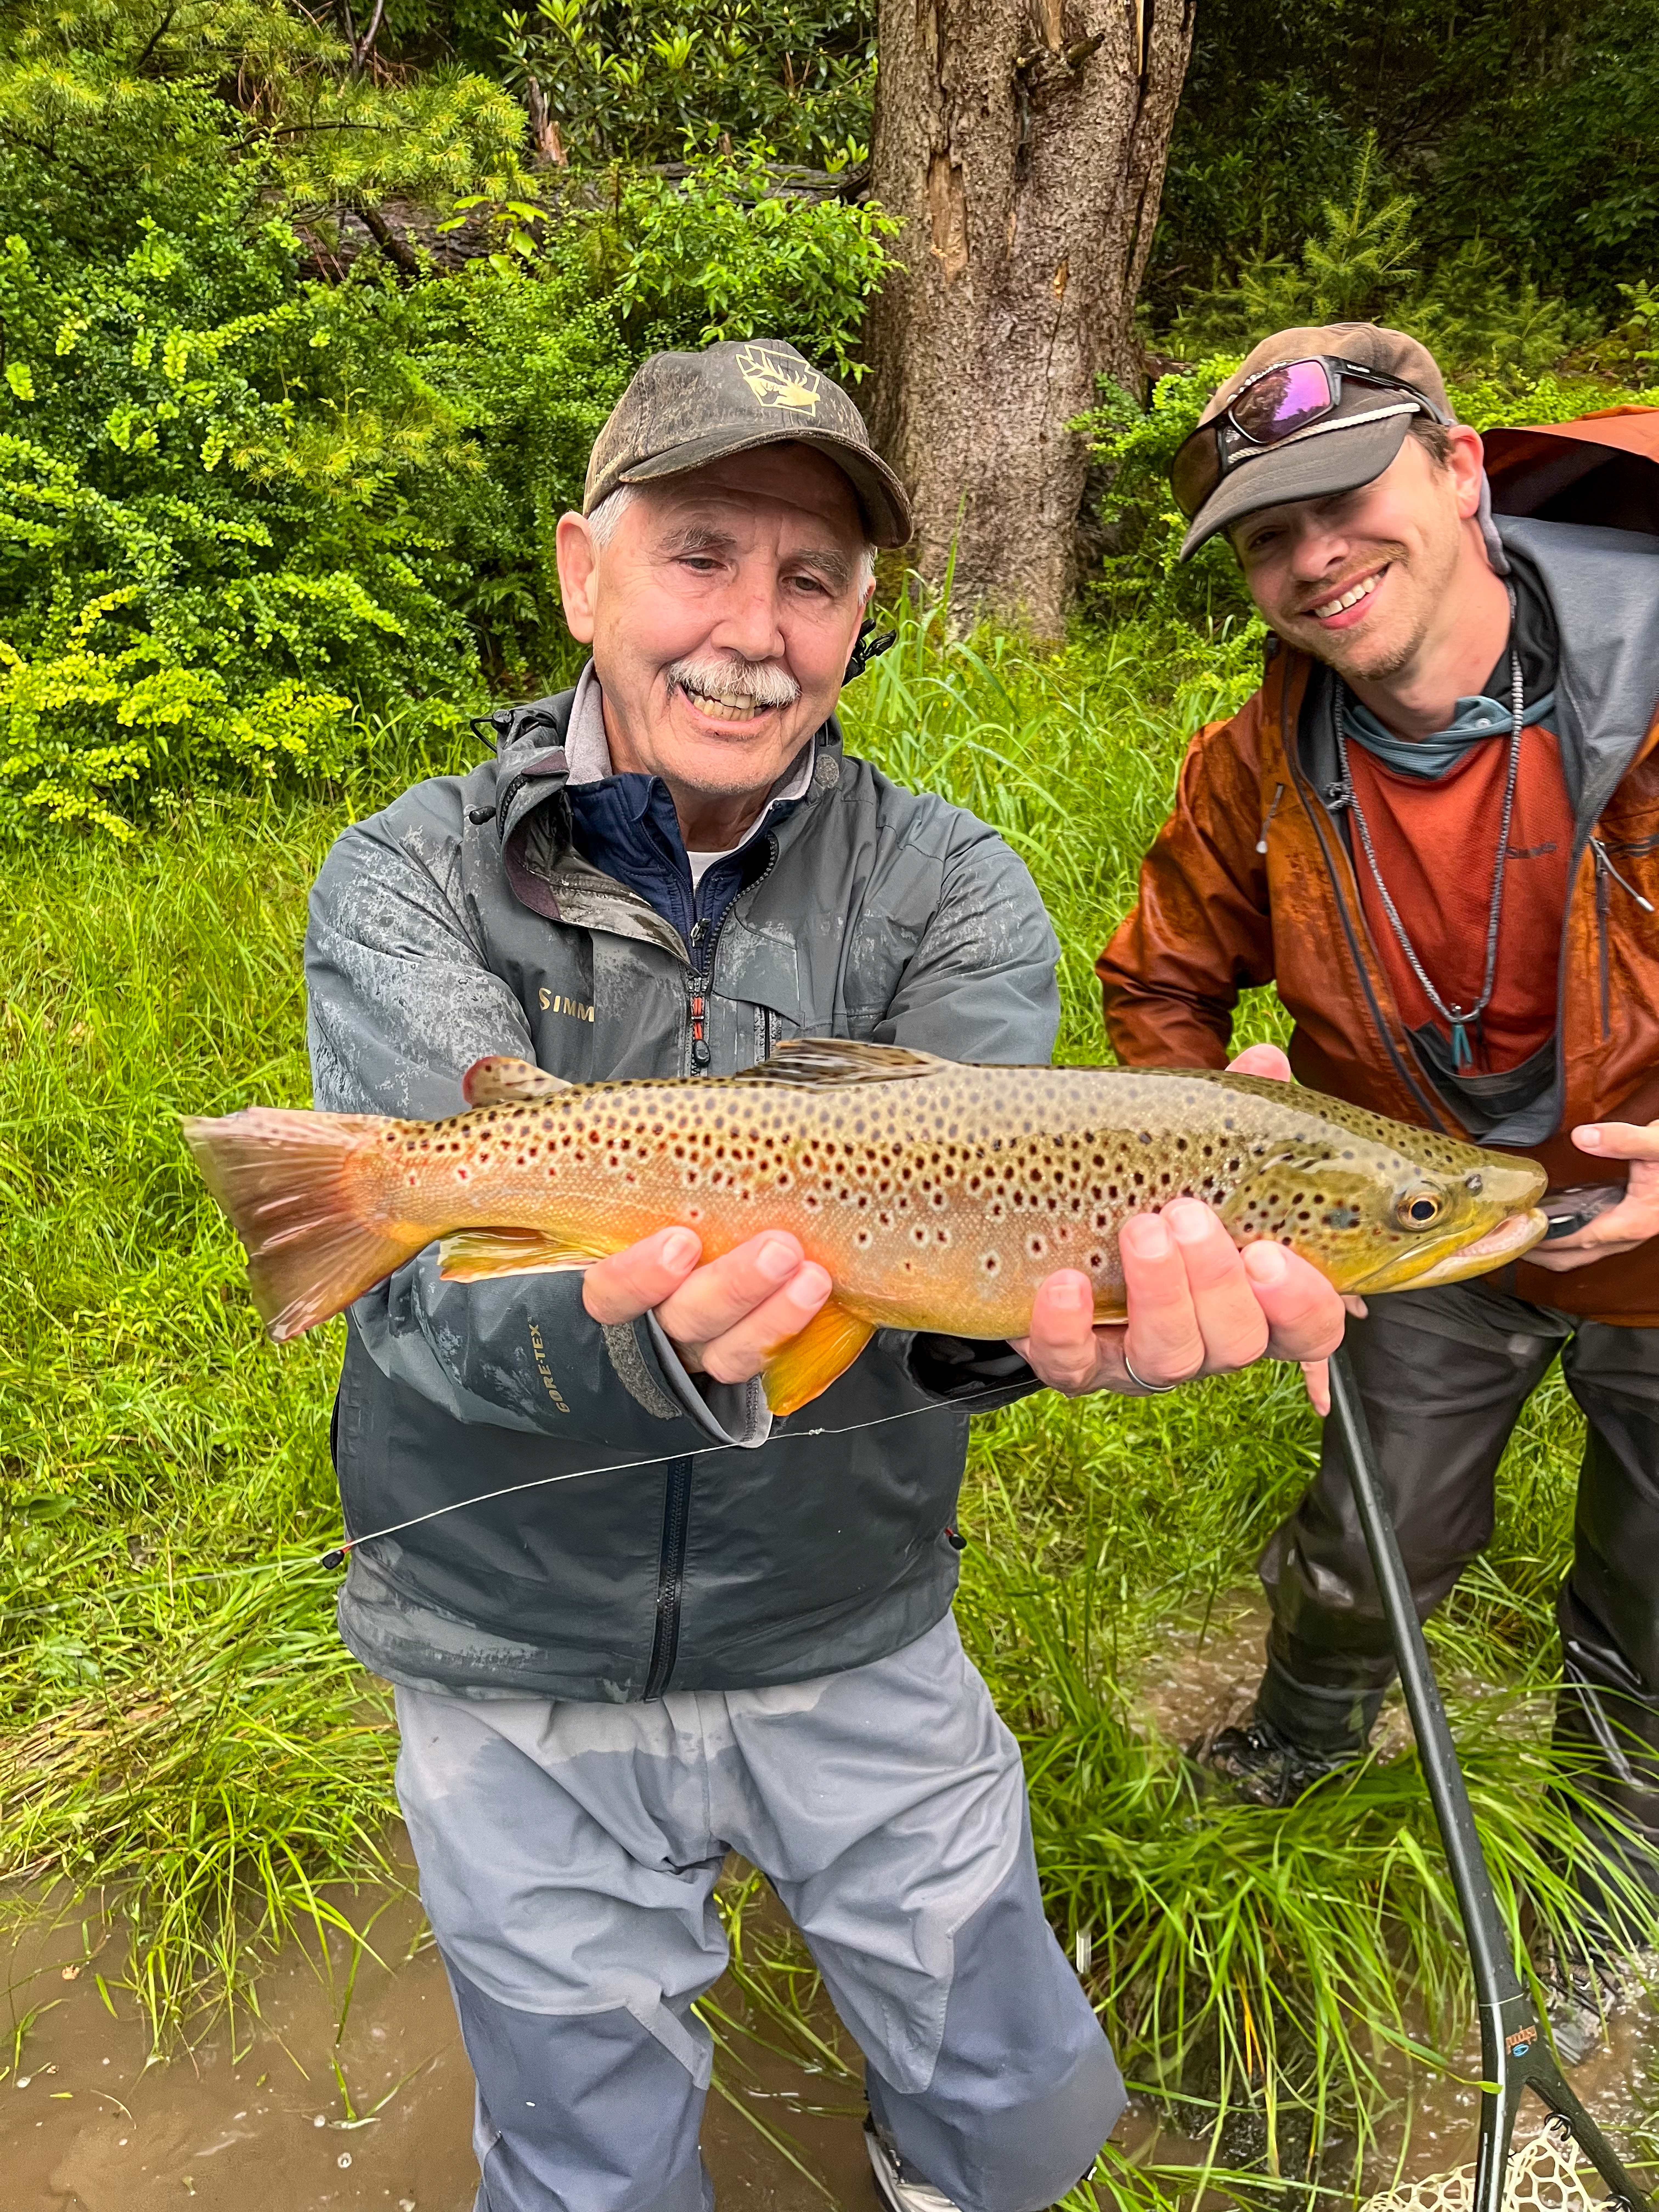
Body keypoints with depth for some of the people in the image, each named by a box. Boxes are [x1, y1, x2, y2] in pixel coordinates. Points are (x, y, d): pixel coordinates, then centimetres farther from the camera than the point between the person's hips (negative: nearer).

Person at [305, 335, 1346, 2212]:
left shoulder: (950, 892, -8)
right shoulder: (407, 886, -12)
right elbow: (432, 1286, -25)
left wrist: (1036, 1299, -48)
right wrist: (636, 1335, -47)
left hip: (853, 1649, 1)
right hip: (520, 1682, 0)